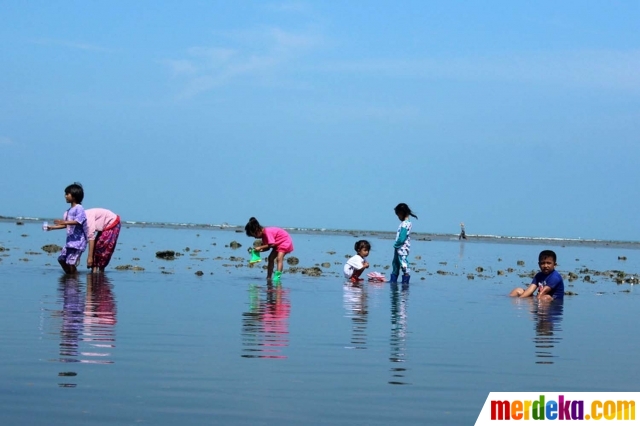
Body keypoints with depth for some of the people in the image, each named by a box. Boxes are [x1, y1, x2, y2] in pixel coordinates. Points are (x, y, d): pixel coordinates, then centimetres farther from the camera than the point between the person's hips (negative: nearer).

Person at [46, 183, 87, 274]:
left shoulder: (79, 208, -11)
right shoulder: (69, 211, 16)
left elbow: (78, 222, -24)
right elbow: (66, 225, 20)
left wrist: (64, 222, -30)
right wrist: (52, 227, 17)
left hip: (78, 240, -10)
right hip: (70, 240, 10)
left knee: (71, 262, -11)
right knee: (61, 259, 12)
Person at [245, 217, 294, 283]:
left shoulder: (267, 232, -29)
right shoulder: (263, 234, 1)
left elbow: (271, 244, -33)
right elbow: (267, 247, 1)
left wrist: (260, 247, -27)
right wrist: (260, 250, -15)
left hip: (285, 241, -11)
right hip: (278, 244, 11)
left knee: (279, 258, -25)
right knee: (271, 258, 9)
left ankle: (277, 276, -33)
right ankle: (269, 277, 14)